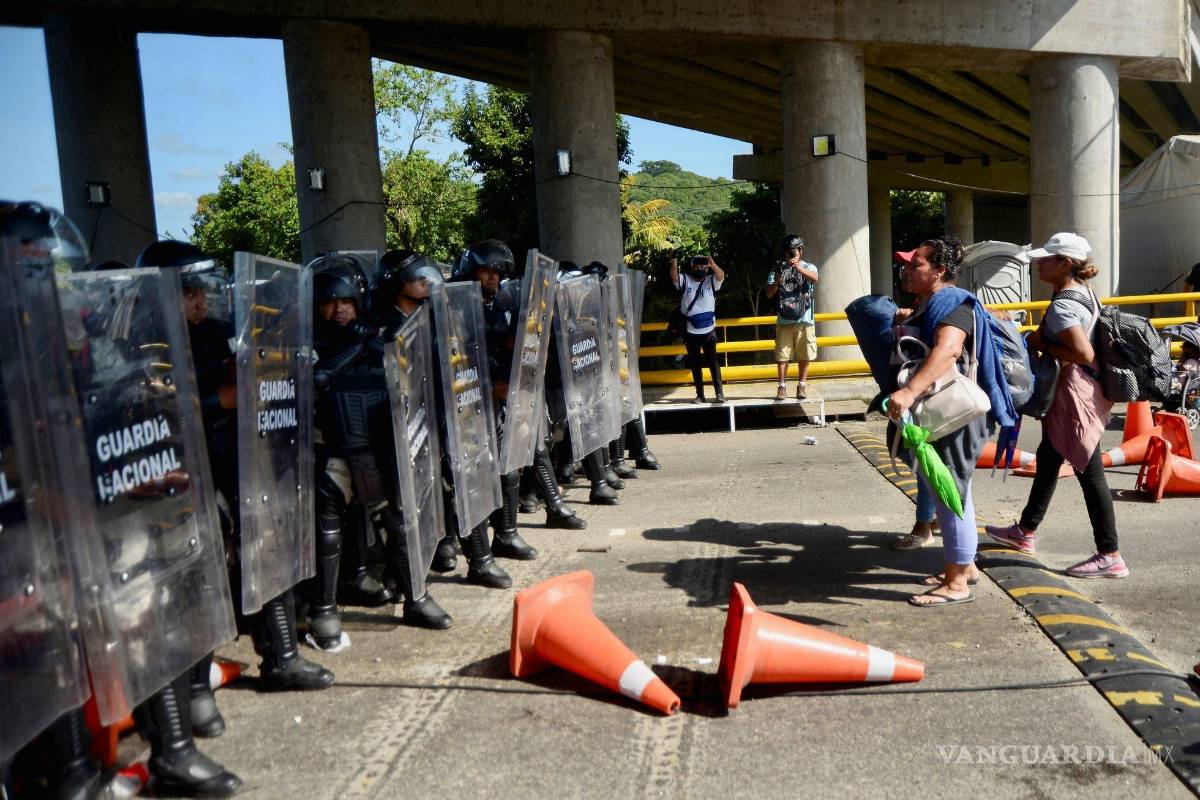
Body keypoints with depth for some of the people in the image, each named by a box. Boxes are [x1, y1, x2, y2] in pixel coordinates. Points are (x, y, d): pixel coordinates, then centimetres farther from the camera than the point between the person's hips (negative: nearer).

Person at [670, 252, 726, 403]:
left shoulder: (711, 281, 0)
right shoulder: (685, 280, 1)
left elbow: (721, 276, -19)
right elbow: (674, 277, -18)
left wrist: (713, 264, -40)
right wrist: (674, 262, -37)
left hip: (708, 330, -1)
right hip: (690, 331, 1)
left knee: (712, 361, -2)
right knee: (695, 363, 8)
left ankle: (719, 391, 1)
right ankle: (700, 394, 15)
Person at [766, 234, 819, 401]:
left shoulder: (808, 267, 2)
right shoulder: (777, 269, 6)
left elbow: (814, 278, -22)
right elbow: (769, 294, -1)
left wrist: (798, 267, -38)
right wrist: (776, 283, -22)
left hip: (804, 320, 0)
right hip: (784, 321, 1)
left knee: (804, 356, 6)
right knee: (782, 355, -1)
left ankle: (802, 386, 17)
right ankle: (782, 387, 5)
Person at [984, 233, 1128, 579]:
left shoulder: (1062, 306, -20)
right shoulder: (1084, 292, 10)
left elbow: (1084, 353, -27)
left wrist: (1043, 346, -15)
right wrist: (1043, 340, 8)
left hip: (1075, 391, -11)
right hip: (1084, 386, 11)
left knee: (1089, 470, -4)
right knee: (1048, 457, 20)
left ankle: (1110, 556, 4)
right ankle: (1026, 531, 34)